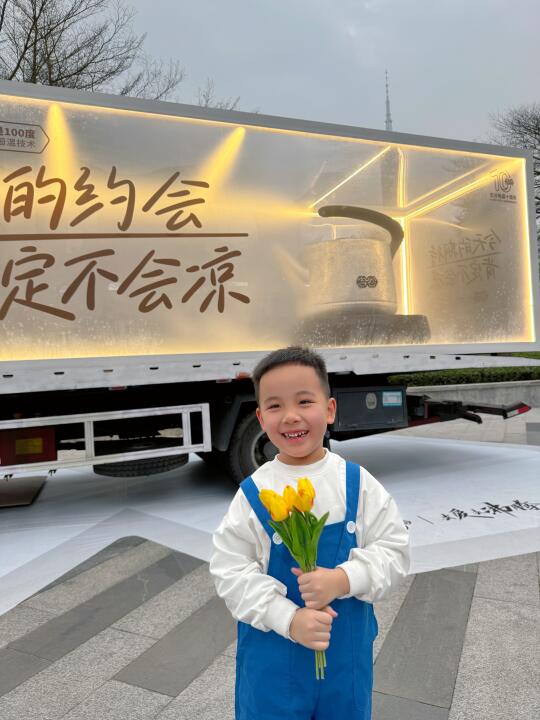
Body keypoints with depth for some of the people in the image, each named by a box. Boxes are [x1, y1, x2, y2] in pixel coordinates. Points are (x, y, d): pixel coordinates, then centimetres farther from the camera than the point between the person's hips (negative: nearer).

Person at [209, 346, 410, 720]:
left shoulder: (357, 483, -9)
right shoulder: (253, 493, -13)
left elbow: (393, 548, -7)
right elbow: (230, 569, -11)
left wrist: (342, 579, -23)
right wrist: (289, 618, -21)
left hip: (346, 648, 2)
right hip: (273, 652, -1)